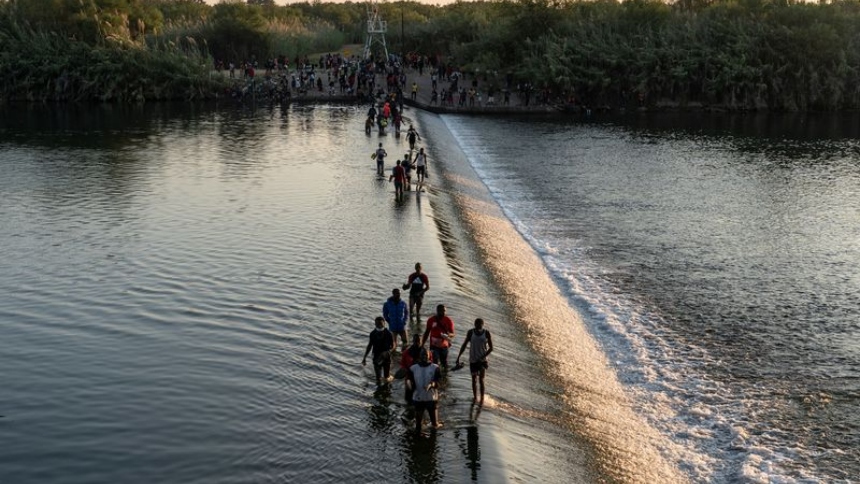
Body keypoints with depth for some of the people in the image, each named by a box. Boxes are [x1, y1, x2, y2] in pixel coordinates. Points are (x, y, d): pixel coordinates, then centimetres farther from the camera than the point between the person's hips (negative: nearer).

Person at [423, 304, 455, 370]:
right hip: (434, 346, 0)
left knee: (444, 363, 10)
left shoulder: (448, 321, -6)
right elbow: (427, 332, 9)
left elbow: (452, 334, -4)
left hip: (444, 346, 0)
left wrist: (448, 335, -28)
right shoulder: (431, 320, -2)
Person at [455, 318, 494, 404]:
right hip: (473, 360, 2)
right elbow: (464, 345, 3)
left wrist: (483, 357, -15)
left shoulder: (486, 333, -7)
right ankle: (475, 398, 23)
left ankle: (482, 398, 0)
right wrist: (458, 357, -3)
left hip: (483, 360, -2)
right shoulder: (471, 332, -4)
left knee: (481, 380, -10)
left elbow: (491, 348, -4)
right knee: (474, 380, 9)